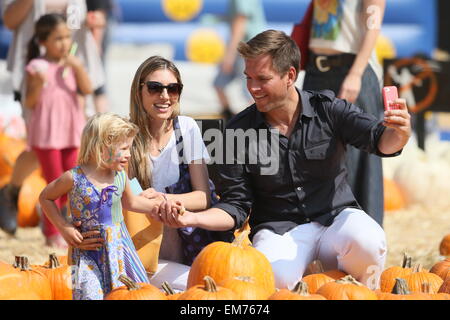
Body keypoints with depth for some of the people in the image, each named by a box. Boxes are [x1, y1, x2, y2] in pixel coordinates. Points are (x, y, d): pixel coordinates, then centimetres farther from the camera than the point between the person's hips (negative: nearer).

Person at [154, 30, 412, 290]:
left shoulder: (328, 109, -2)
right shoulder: (240, 130, 1)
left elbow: (379, 140, -15)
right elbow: (236, 205, 3)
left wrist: (398, 134, -40)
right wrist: (193, 218, -16)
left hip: (335, 218, 0)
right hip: (279, 230, 0)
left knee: (367, 241, -35)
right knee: (274, 278, -35)